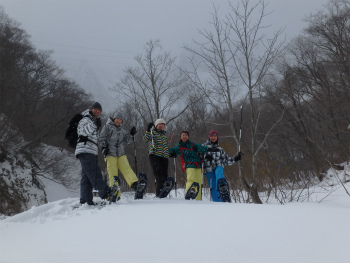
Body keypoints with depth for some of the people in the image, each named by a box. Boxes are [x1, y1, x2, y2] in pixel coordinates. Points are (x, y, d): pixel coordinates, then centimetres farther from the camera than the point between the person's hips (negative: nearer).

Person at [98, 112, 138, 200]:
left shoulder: (122, 130, 22)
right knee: (113, 174, -8)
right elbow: (101, 139, 2)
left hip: (121, 154, 4)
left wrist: (131, 134, 5)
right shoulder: (107, 127, 7)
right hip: (110, 154, -4)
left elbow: (126, 141, 20)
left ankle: (134, 184, -36)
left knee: (126, 169, -18)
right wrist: (103, 148, -11)